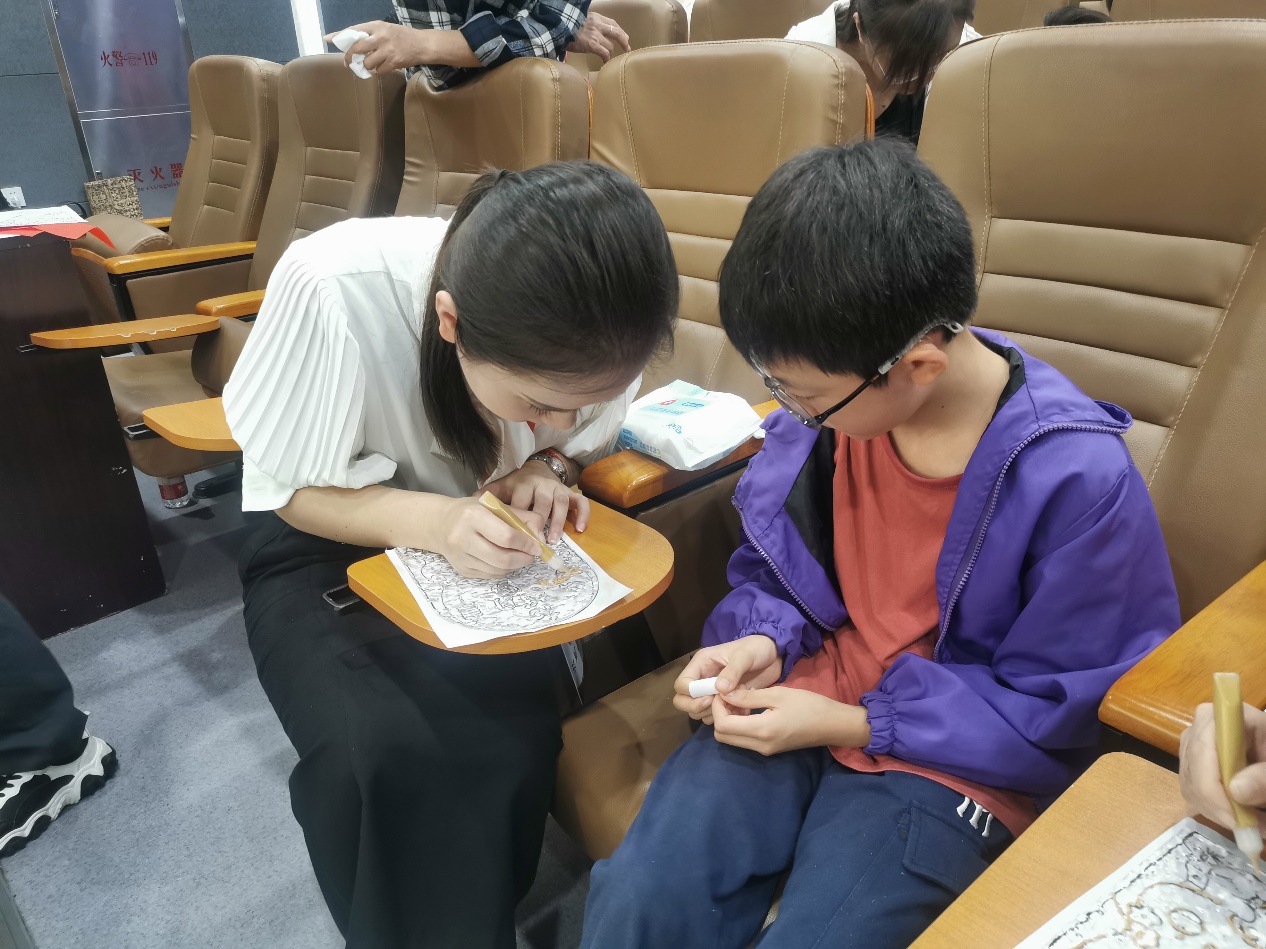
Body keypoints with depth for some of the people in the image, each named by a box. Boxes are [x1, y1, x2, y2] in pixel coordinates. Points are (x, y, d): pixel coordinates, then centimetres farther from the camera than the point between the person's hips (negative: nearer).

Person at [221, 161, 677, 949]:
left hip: (481, 555, 2)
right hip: (328, 549, -2)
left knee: (511, 736, -24)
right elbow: (294, 490, -16)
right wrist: (431, 522, -35)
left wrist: (546, 471, -21)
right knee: (381, 753, -29)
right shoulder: (334, 291, -31)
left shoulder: (587, 329, -20)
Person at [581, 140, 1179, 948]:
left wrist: (849, 723, -14)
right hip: (802, 701, 4)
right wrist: (763, 641, -9)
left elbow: (1057, 714, -10)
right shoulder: (829, 398, -6)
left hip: (947, 768, -3)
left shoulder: (1081, 482, -20)